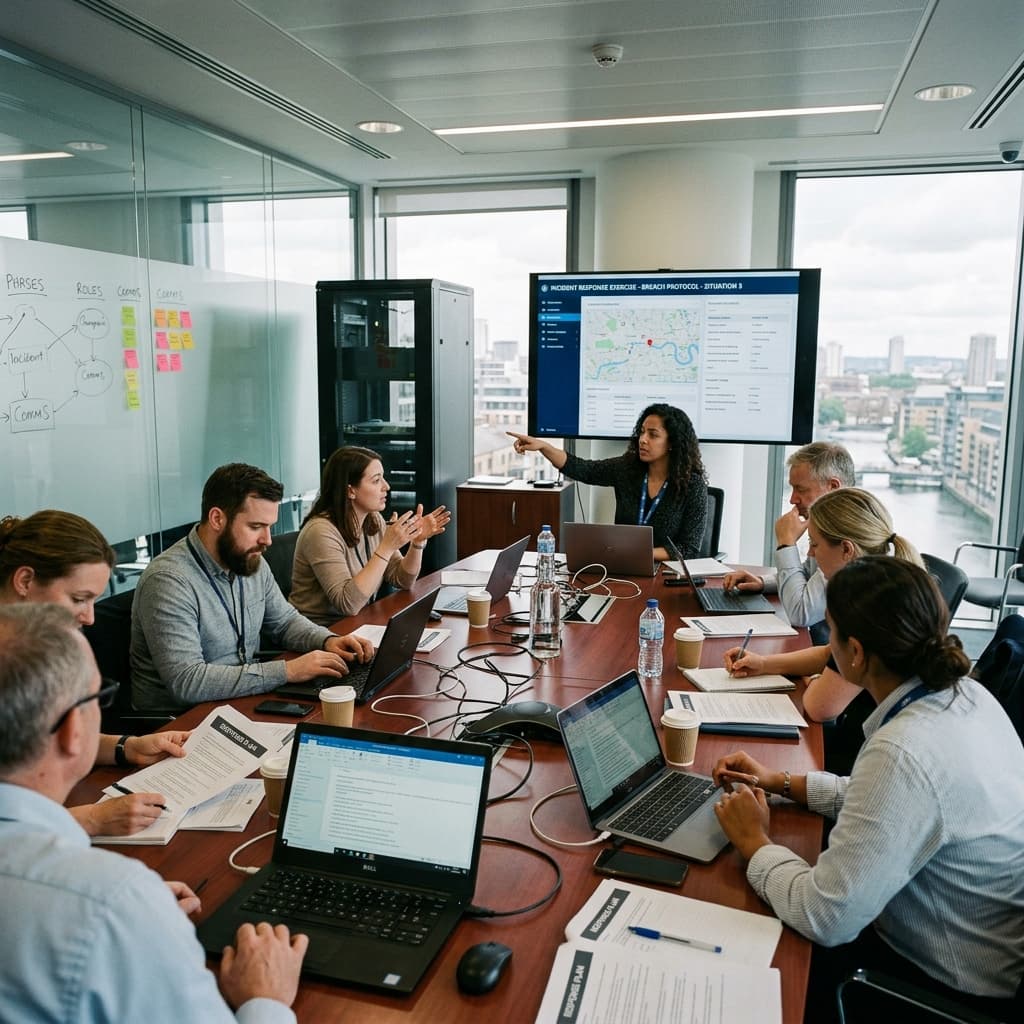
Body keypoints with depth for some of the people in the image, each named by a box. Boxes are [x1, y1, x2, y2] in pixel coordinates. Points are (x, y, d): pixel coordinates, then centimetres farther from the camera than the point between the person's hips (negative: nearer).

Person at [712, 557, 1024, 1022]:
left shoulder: (903, 753, -35)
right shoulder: (965, 692, -6)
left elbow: (825, 917, -30)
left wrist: (755, 843, -13)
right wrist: (782, 782, 9)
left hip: (958, 985, -7)